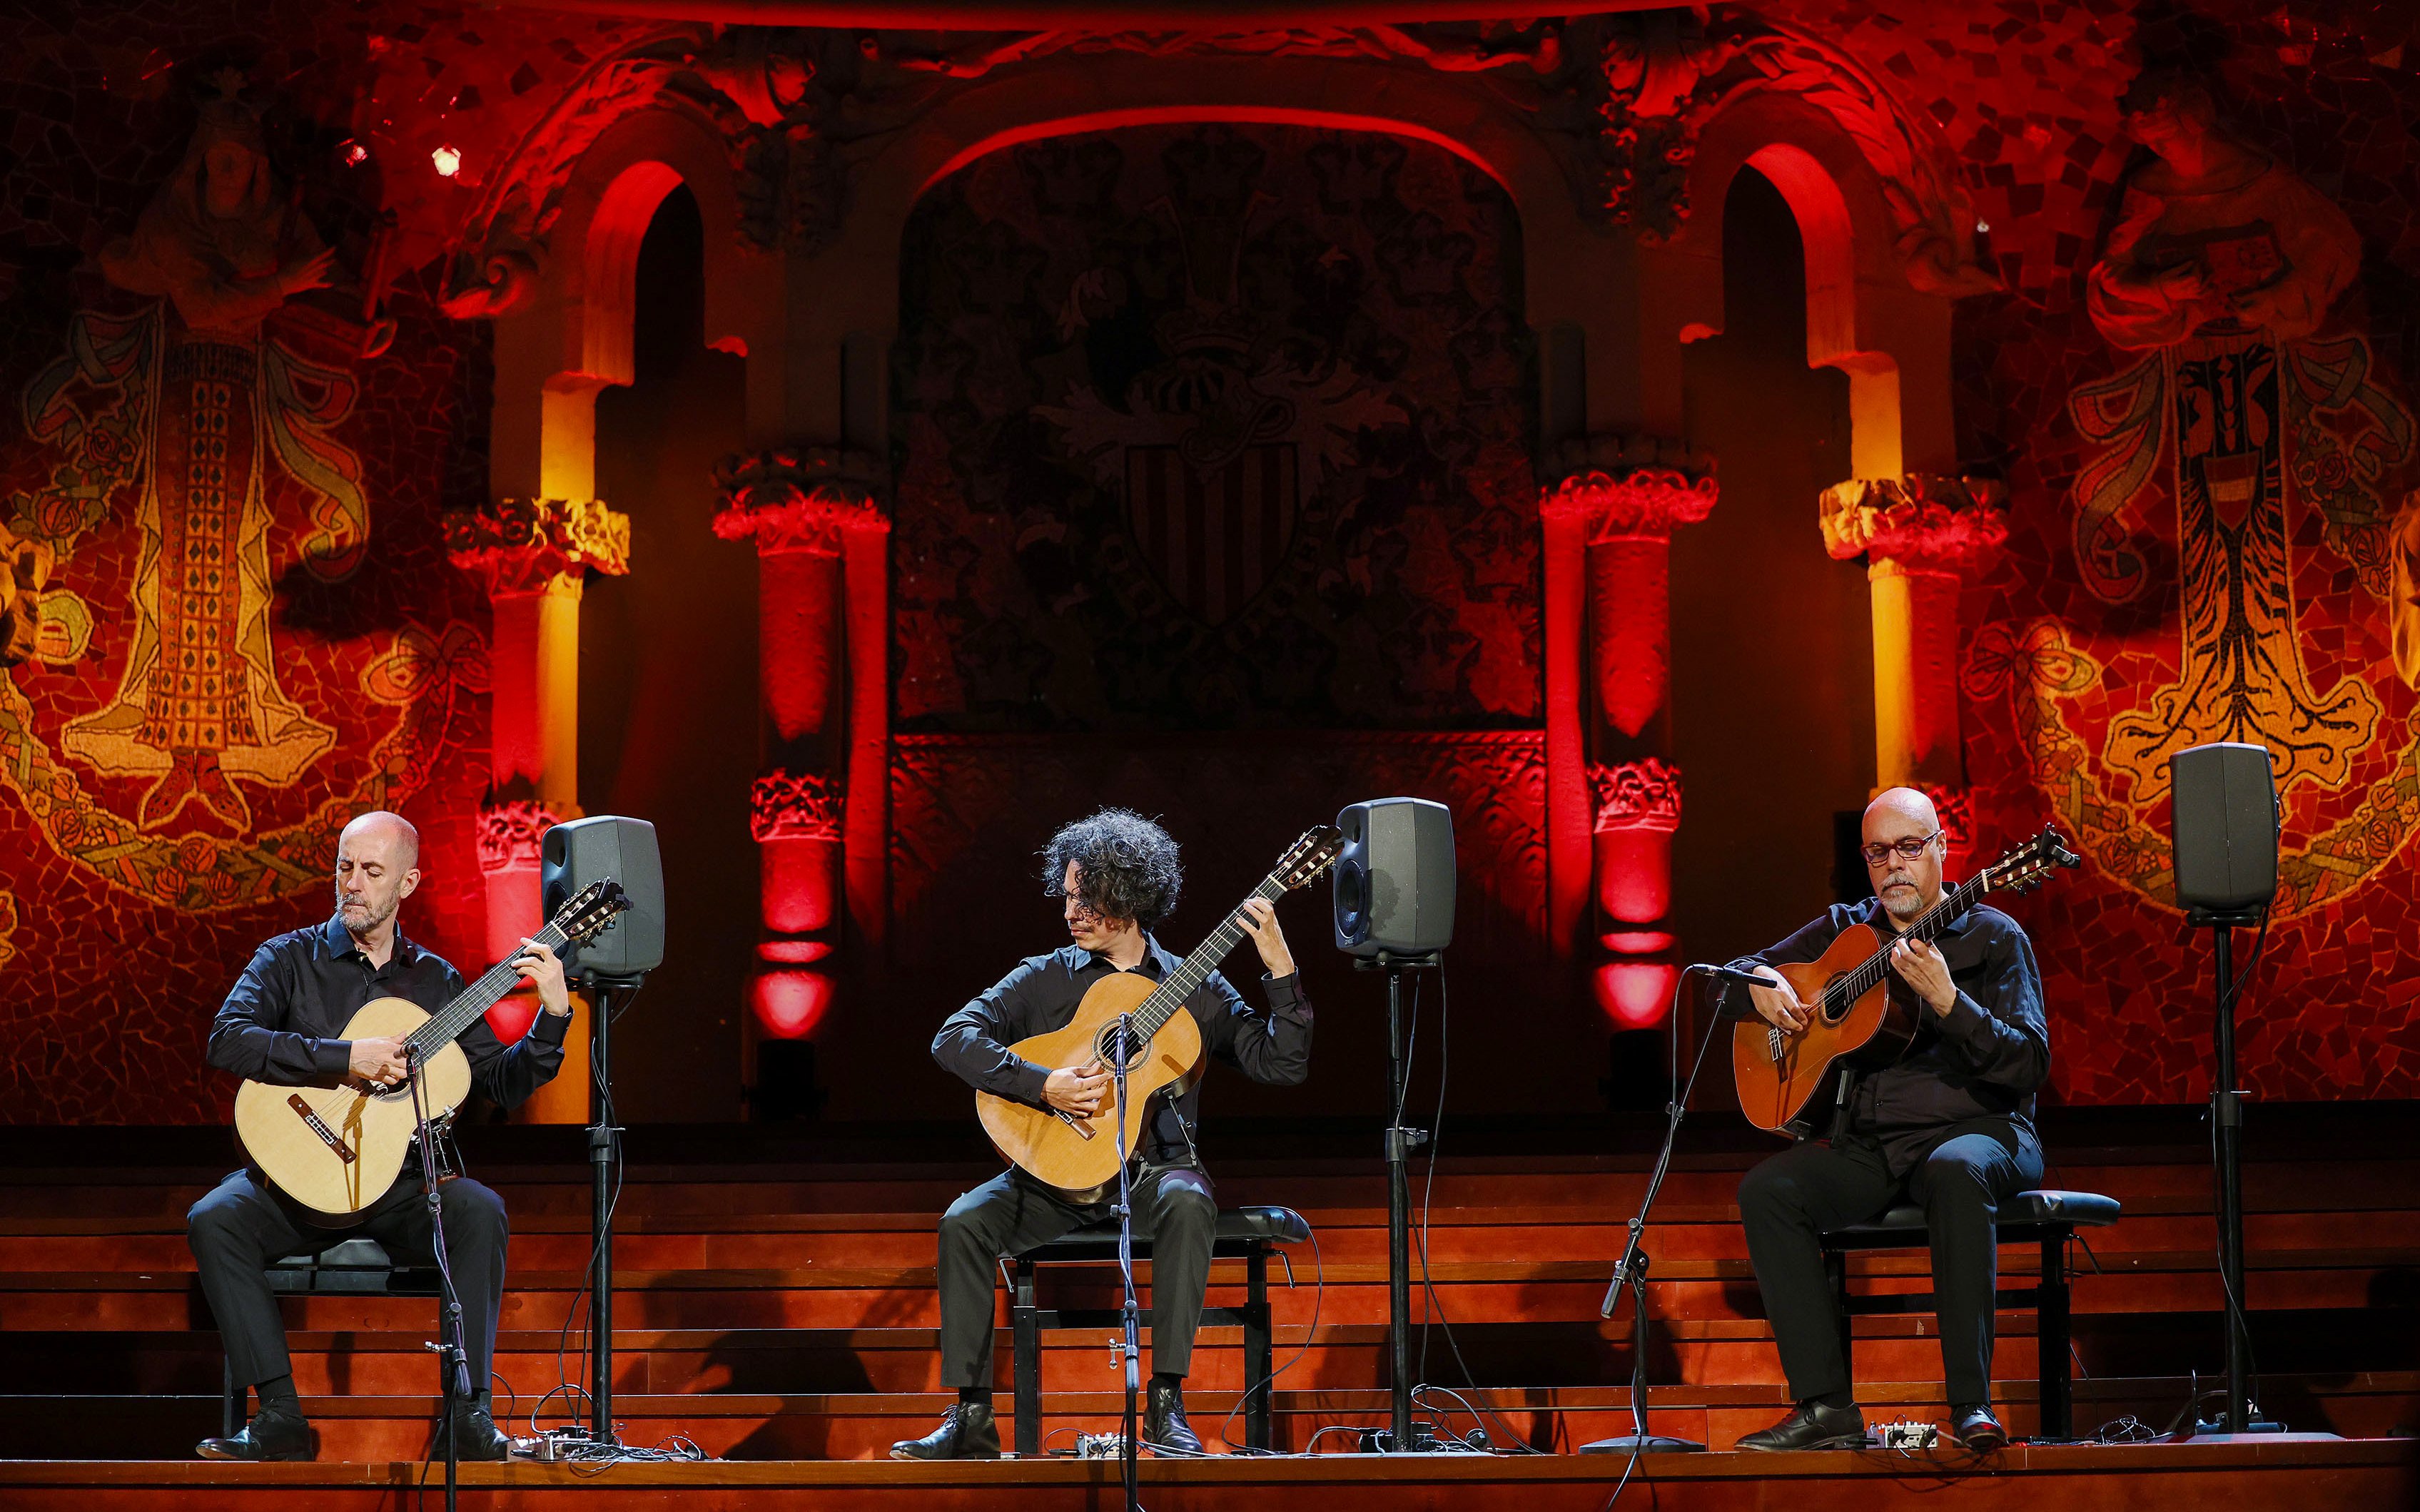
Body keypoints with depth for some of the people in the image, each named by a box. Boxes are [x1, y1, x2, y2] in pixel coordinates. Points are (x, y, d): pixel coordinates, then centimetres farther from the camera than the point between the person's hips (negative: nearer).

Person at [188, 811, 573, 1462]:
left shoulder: (435, 980, 11)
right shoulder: (291, 958, 3)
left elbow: (501, 1082, 9)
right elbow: (227, 1040, -16)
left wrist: (553, 1015, -6)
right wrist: (345, 1059, -22)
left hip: (399, 1185, 1)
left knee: (479, 1211, -28)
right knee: (213, 1219, -28)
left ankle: (467, 1411, -24)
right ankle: (280, 1414, -25)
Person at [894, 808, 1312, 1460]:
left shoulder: (1196, 989, 7)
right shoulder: (1044, 978, 7)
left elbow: (1282, 1065, 0)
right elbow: (954, 1037, -5)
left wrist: (1280, 971, -11)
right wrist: (1041, 1085, -19)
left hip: (1153, 1166, -1)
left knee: (1187, 1203, -36)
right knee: (964, 1222, -24)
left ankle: (1167, 1406, -31)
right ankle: (971, 1417, -16)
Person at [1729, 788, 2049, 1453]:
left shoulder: (1992, 937, 4)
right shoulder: (1843, 930, 17)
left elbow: (2030, 1066, -7)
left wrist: (1948, 1002, -20)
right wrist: (1762, 986, 2)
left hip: (1973, 1128, -4)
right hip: (1868, 1144, 4)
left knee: (1957, 1171, -40)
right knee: (1767, 1189, -23)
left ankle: (1972, 1404, -36)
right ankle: (1825, 1406, -23)